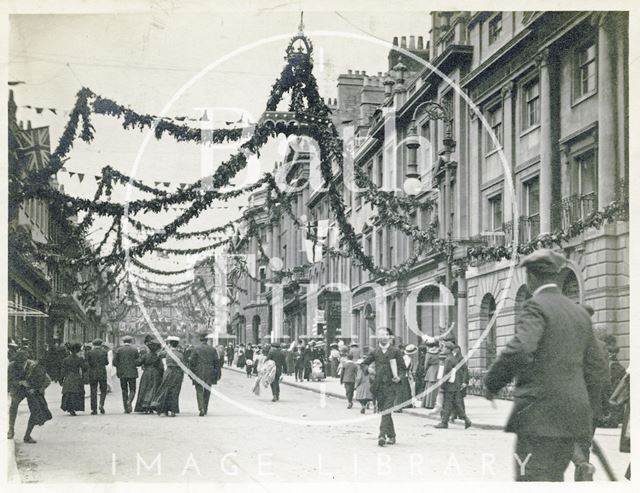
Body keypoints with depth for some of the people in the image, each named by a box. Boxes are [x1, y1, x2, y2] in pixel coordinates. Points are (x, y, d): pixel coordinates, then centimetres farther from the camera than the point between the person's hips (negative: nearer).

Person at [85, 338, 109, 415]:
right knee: (103, 390, 12)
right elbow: (107, 362, 4)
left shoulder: (90, 353, -2)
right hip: (102, 373, 0)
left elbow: (86, 363, -4)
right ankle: (101, 404, -10)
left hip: (92, 374, 0)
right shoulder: (104, 352, -2)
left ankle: (94, 409, 4)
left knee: (93, 391, 6)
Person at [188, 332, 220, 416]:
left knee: (199, 391, 0)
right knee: (207, 391, 13)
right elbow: (217, 362, 5)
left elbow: (192, 362, -4)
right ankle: (205, 409, 19)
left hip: (199, 374, -3)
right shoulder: (212, 349, 4)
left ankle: (201, 408, -17)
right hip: (209, 374, 3)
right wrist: (216, 374, 12)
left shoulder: (196, 349, -4)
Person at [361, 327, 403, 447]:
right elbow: (364, 364, 9)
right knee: (383, 411, 7)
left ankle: (382, 435, -21)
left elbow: (402, 366, 6)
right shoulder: (375, 352, 10)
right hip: (379, 385, 3)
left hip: (390, 384, -3)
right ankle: (391, 436, 18)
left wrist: (398, 376, -7)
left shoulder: (395, 351, 3)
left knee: (386, 410, -14)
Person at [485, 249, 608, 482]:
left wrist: (492, 383, -12)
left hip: (540, 414, -8)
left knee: (533, 480, -6)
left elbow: (519, 349, -26)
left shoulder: (536, 306, -10)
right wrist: (584, 402, 26)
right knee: (553, 479, 17)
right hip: (572, 415, 8)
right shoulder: (580, 313, 14)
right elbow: (597, 365, 17)